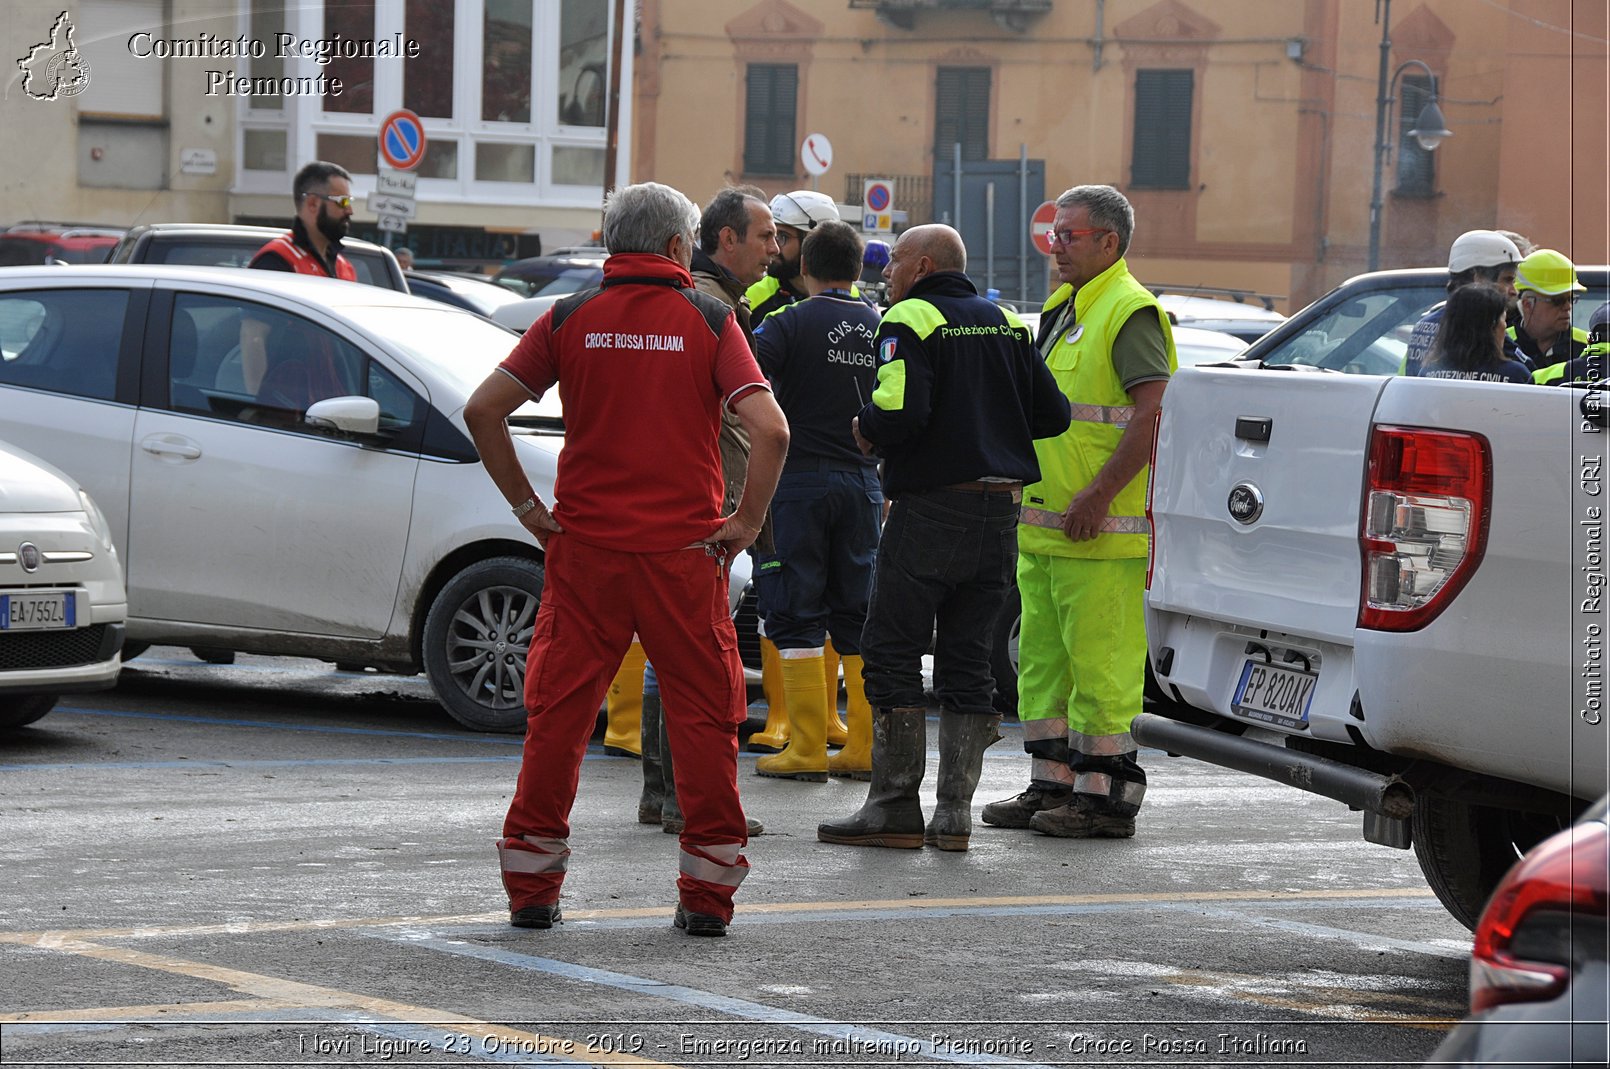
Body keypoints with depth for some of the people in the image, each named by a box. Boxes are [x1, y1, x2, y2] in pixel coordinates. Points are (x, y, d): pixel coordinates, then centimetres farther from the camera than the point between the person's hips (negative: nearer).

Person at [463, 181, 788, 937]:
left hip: (583, 545, 2)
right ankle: (707, 892, 6)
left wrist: (528, 507, 4)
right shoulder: (709, 321, -1)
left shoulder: (570, 319, 4)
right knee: (702, 714, 6)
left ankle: (531, 887, 10)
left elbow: (482, 410, -1)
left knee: (559, 711, 8)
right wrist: (747, 520, -3)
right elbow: (770, 429, -12)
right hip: (684, 550, -2)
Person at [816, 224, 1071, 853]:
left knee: (892, 657, 1)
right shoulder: (1007, 324, 13)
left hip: (930, 511, -6)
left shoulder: (910, 321, -8)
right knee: (967, 661, 10)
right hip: (1000, 512, 6)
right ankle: (955, 812, 6)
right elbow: (1052, 415, 10)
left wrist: (865, 430, -2)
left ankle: (894, 807, -1)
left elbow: (900, 415, -22)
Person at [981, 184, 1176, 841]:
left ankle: (1106, 797, -3)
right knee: (1042, 661, 13)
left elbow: (1152, 413, -20)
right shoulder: (1062, 311, 19)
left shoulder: (1129, 312, -11)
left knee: (1100, 664, -7)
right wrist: (1029, 492, 19)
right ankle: (1052, 786, 20)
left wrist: (1099, 496, -23)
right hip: (1044, 527, 10)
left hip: (1102, 535, -10)